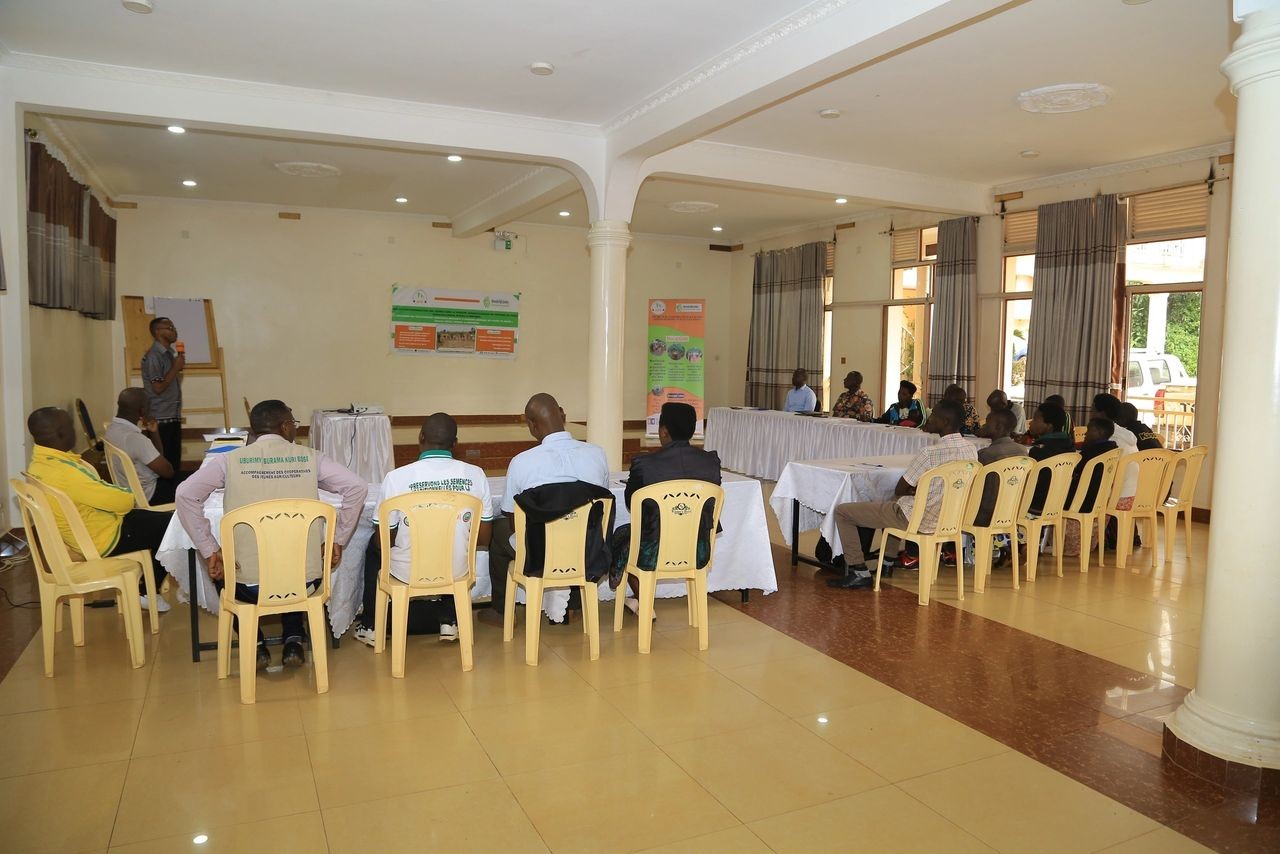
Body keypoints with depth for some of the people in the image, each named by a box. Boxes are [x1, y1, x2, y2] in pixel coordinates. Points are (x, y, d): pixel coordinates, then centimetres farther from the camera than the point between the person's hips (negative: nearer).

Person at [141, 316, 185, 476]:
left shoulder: (170, 353, 13)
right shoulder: (153, 356, -12)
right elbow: (158, 387, -18)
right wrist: (176, 368, -13)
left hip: (174, 416, 8)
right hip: (161, 419, -8)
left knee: (175, 461, 10)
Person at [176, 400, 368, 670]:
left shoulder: (231, 460, 0)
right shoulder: (310, 457, 0)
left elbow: (185, 494, -8)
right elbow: (357, 487, -6)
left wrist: (210, 550, -2)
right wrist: (338, 540, 3)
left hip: (249, 586, -1)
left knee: (221, 572, 34)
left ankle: (255, 645, 22)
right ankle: (293, 641, 24)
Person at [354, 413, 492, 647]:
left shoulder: (396, 477, -16)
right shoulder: (475, 475, -10)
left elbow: (383, 542, -7)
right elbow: (483, 538, -2)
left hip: (408, 574, -2)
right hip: (456, 571, 2)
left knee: (374, 545, 31)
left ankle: (371, 626, 35)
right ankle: (449, 621, 31)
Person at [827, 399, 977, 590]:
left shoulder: (930, 452, -25)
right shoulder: (971, 449, -1)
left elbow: (900, 490, -13)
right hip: (947, 517, 9)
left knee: (842, 512, 0)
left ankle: (859, 573, 2)